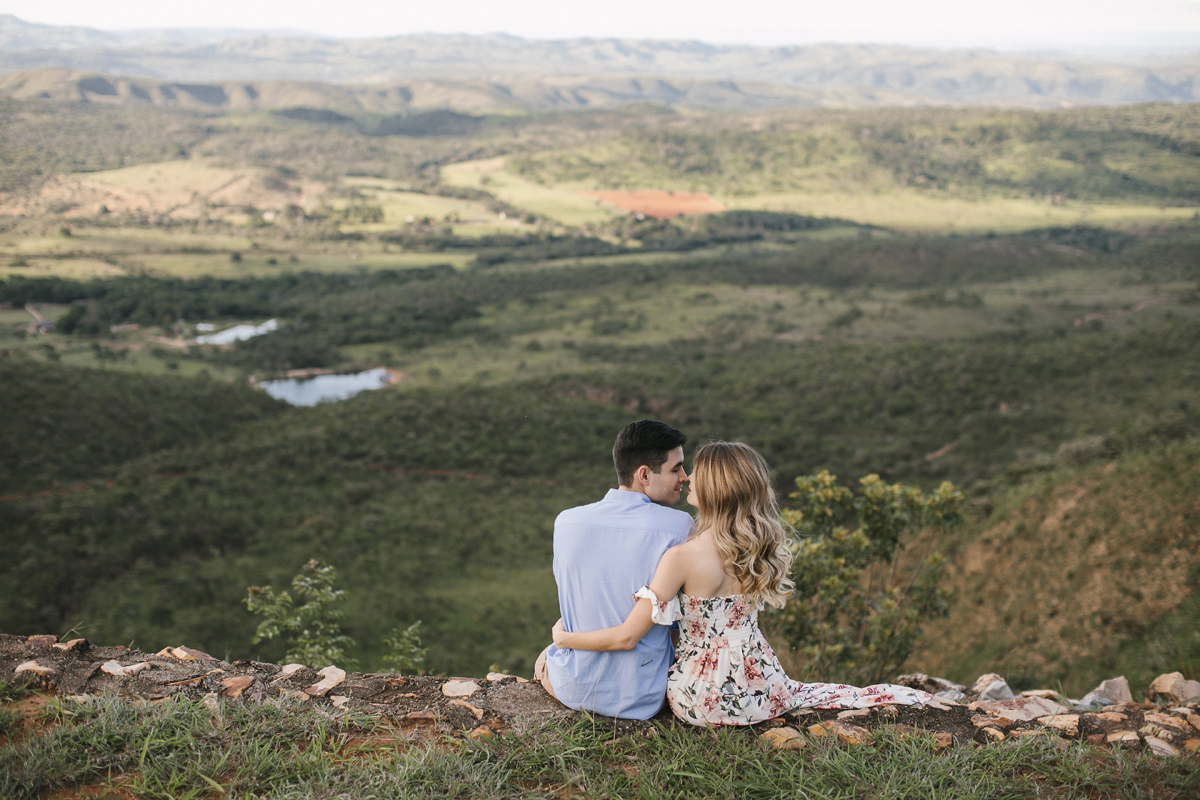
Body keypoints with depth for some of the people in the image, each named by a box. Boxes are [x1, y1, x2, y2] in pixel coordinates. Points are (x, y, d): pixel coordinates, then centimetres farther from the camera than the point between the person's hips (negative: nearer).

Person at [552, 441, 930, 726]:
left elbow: (627, 636, -21)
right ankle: (891, 696, 24)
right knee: (801, 691, 36)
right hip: (761, 691, 6)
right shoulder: (759, 546, -4)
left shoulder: (682, 558, -23)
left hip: (702, 699, -5)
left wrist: (566, 638, -5)